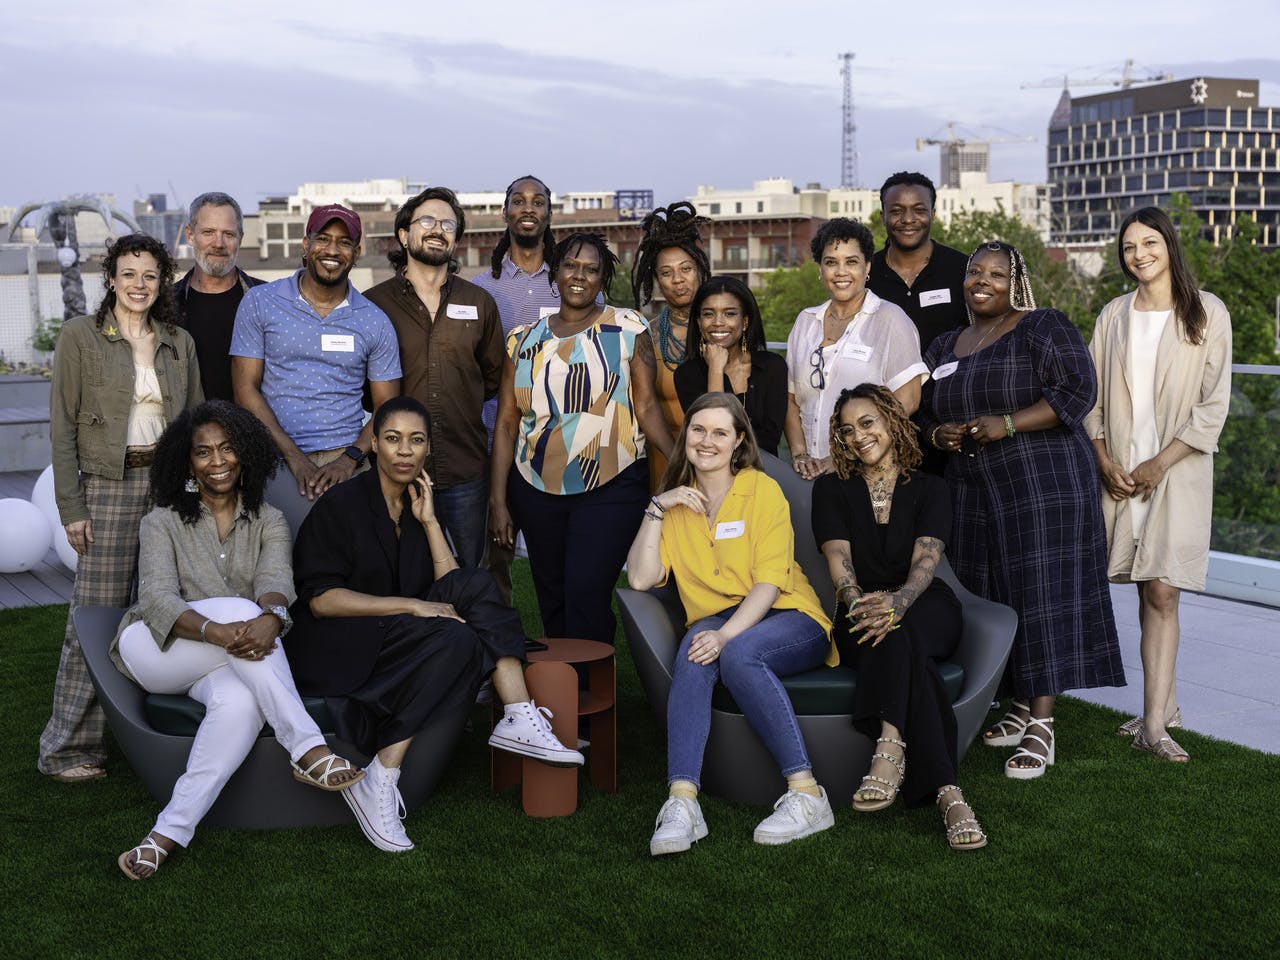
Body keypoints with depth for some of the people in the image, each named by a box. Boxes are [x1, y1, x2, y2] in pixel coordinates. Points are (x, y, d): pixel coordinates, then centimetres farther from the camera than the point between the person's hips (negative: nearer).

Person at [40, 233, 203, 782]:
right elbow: (62, 427, -3)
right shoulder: (80, 337, -1)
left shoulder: (179, 344, 11)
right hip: (108, 487, -4)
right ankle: (68, 748, 4)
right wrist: (71, 508, -9)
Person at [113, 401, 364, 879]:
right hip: (154, 651, -1)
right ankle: (308, 749, -36)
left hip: (222, 662, 2)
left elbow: (277, 581, -13)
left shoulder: (268, 522, 8)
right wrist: (217, 631, -38)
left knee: (241, 703, -36)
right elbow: (157, 598, -16)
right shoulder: (163, 522, 2)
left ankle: (172, 830, -33)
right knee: (239, 610, -32)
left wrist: (270, 617, -40)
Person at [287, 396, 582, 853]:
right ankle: (379, 783, -30)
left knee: (477, 585, -16)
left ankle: (518, 719, -24)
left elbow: (455, 588, 5)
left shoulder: (418, 505, 13)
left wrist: (428, 520, -4)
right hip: (335, 649, -6)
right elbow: (320, 599, -15)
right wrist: (410, 605, -21)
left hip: (398, 647, 6)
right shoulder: (342, 503, -6)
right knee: (454, 639, -31)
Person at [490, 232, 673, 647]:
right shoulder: (525, 339, 11)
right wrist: (498, 499, 4)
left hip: (611, 488, -3)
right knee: (552, 601, 8)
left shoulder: (627, 328, 3)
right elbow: (506, 421, 9)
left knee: (586, 593, -15)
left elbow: (647, 406, -2)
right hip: (536, 489, 3)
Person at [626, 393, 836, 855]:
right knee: (695, 648, -32)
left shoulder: (763, 490, -1)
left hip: (788, 618, -3)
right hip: (717, 622, 3)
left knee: (739, 653, -35)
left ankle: (807, 794, -33)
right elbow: (640, 579, 0)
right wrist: (656, 509, -7)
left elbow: (770, 582, -11)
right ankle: (682, 802, -43)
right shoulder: (676, 500, 12)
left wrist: (726, 635, -26)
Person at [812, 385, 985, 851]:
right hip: (859, 614, 0)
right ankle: (946, 792, -51)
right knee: (905, 646, -37)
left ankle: (890, 747, -54)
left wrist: (899, 600, -33)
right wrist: (858, 603, -28)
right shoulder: (832, 489, 13)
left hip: (924, 608, 0)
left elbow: (926, 558, -9)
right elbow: (838, 558, -4)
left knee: (898, 631, -39)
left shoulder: (929, 489, 10)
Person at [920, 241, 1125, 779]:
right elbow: (920, 416, 22)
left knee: (1041, 596, -9)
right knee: (991, 597, 5)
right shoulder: (944, 348, 17)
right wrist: (938, 434, -2)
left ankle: (1041, 729, -8)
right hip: (973, 493, 6)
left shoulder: (1043, 328, -2)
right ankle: (1020, 709, 17)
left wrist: (1008, 423, -19)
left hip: (1044, 486, -6)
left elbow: (1078, 390, -11)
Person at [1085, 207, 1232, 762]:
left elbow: (1214, 404, -4)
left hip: (1177, 469, -3)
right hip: (1121, 472, 3)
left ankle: (1153, 724, -11)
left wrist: (1159, 464, -10)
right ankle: (1166, 706, 18)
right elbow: (1093, 395, 10)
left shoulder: (1207, 314, 0)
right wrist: (1104, 460, -3)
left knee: (1161, 592, -10)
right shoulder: (1113, 316, 10)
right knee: (1149, 592, 7)